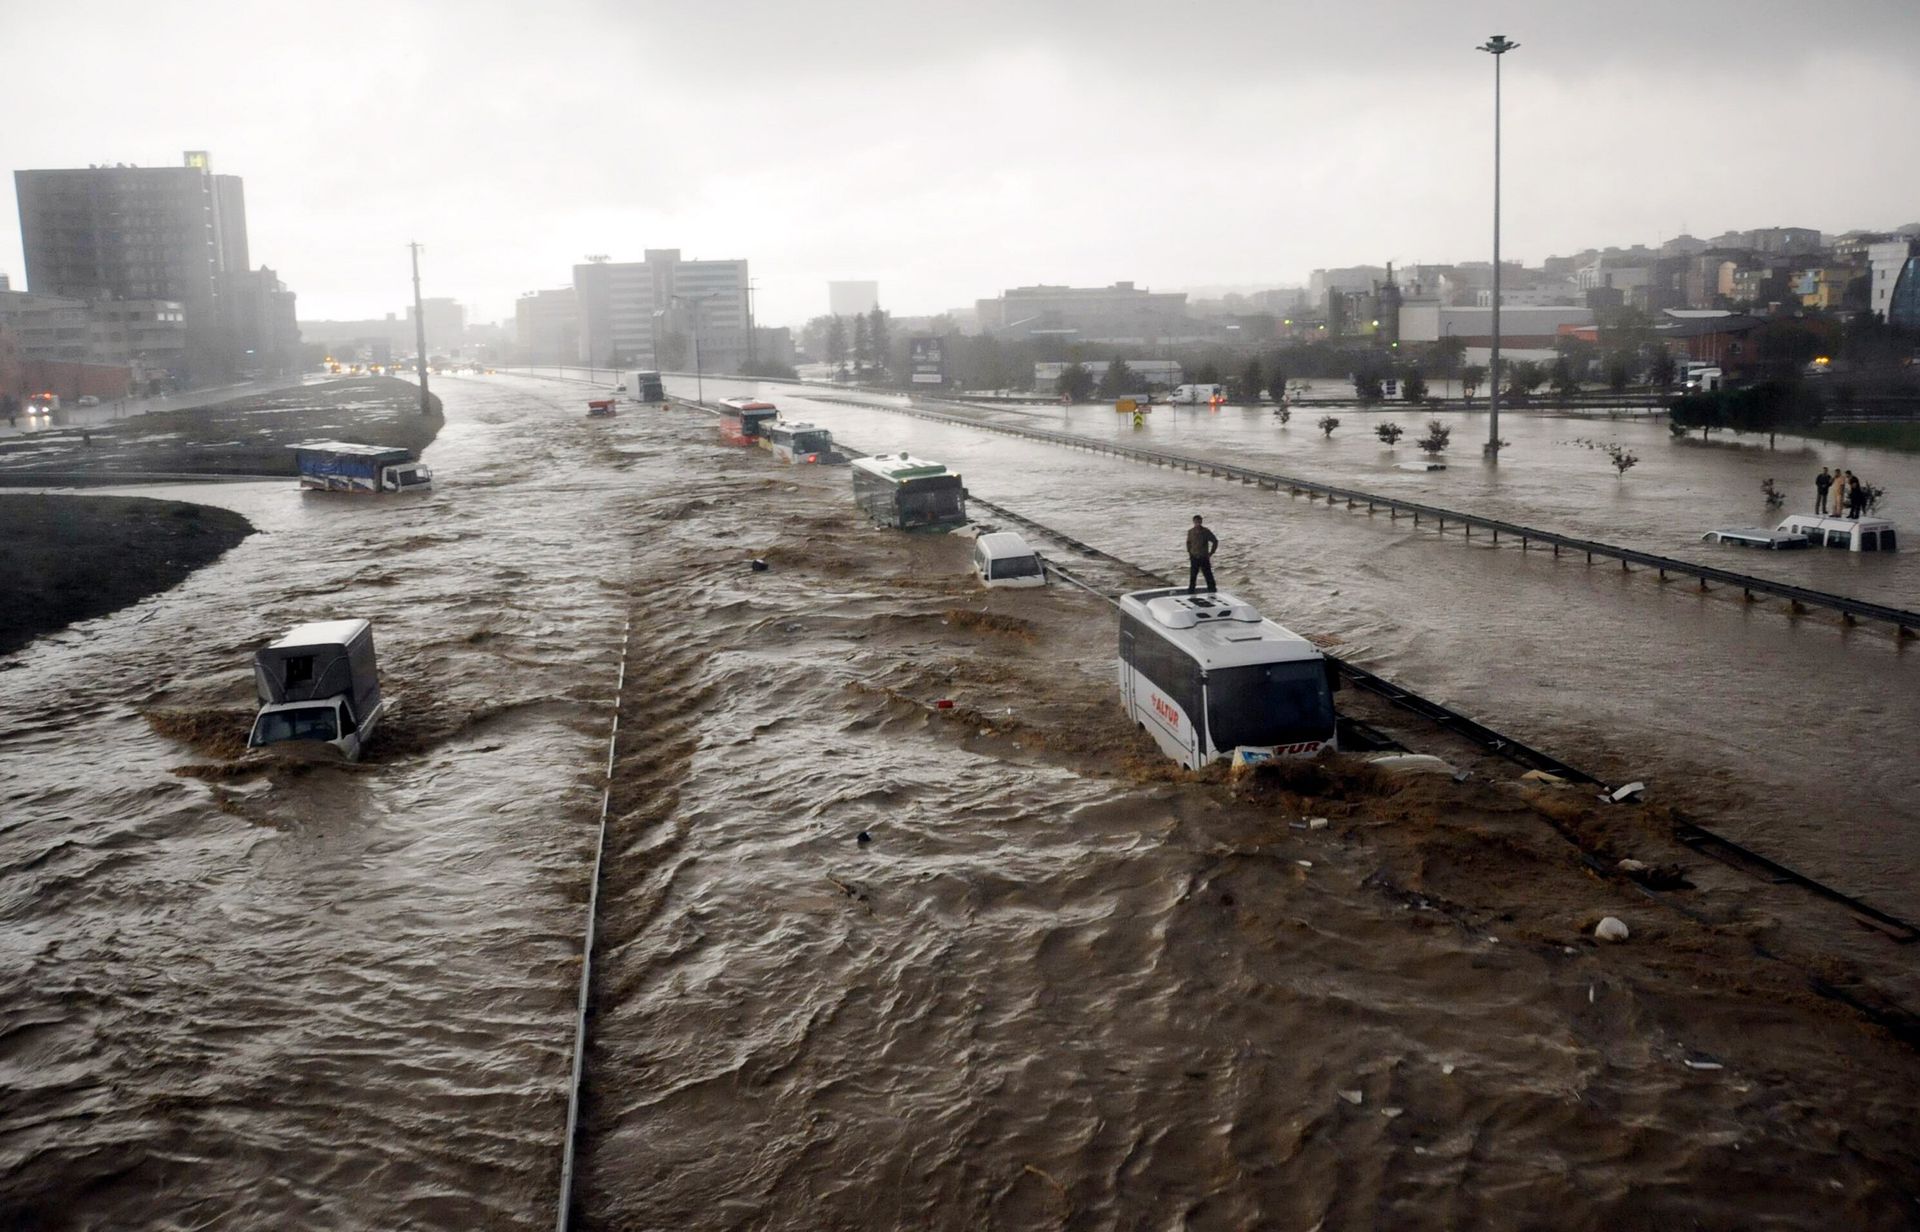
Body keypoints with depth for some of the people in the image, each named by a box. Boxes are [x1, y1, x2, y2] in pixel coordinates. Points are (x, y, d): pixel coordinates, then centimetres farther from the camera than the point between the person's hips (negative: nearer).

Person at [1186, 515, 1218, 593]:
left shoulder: (1206, 532, -10)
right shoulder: (1190, 531, 0)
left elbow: (1215, 541, -3)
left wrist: (1211, 553, -4)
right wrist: (1189, 552, 9)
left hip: (1204, 558, -3)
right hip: (1194, 558, 3)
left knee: (1208, 575, -2)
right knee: (1192, 576, 5)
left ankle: (1212, 590, 3)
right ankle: (1190, 591, 13)